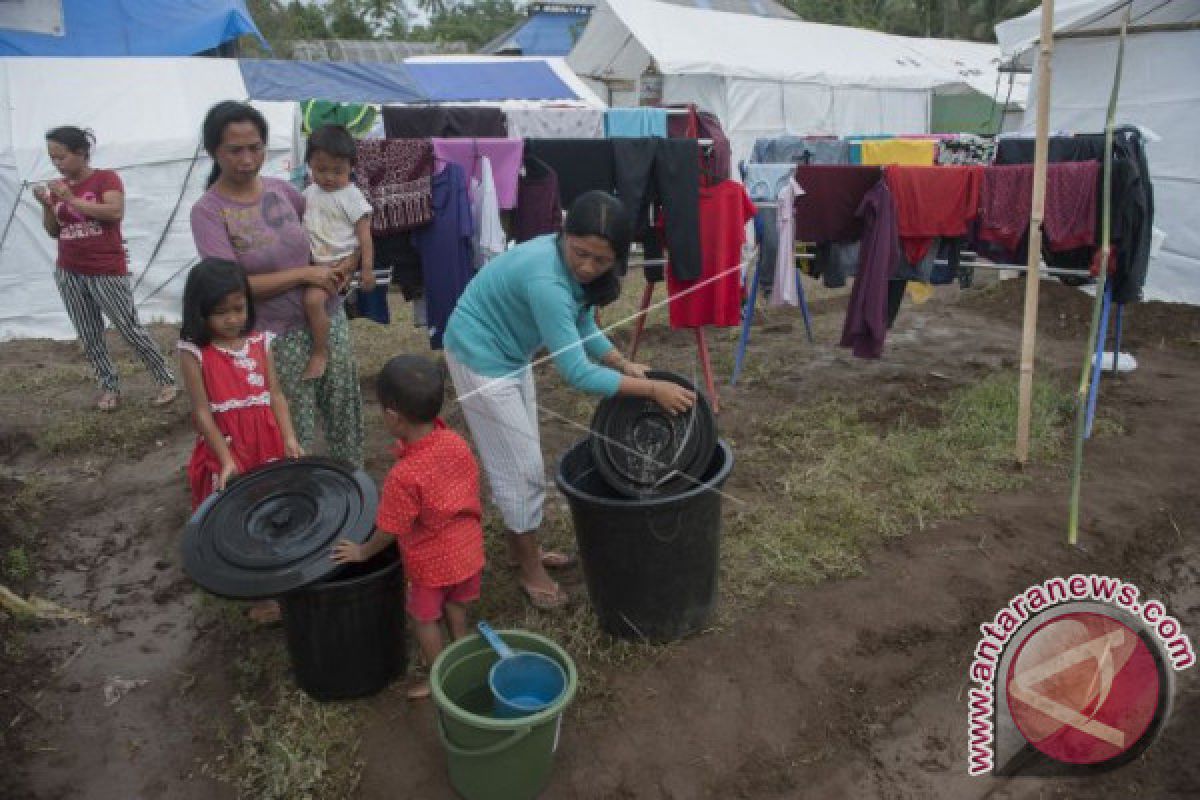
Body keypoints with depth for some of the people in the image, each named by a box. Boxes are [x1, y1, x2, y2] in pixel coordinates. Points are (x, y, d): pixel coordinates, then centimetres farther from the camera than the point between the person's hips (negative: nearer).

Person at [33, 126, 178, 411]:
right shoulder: (58, 187, 9)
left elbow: (116, 211, -23)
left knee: (130, 330, -2)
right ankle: (110, 387, 19)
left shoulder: (106, 178, -7)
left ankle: (166, 381, 8)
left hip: (107, 272, -6)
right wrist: (46, 205, -5)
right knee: (89, 337, 8)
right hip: (68, 273, 6)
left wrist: (71, 199, -20)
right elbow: (54, 231, 12)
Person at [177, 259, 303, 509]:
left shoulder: (260, 342, 2)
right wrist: (227, 460, -14)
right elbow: (202, 412, -10)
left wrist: (289, 438, -10)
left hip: (268, 444, 3)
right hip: (225, 445, -3)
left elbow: (275, 394, 1)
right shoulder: (194, 352, -9)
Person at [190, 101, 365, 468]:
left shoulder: (281, 189, 1)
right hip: (278, 335, -5)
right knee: (295, 429, 4)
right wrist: (305, 274, -16)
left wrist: (348, 262, -3)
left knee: (345, 408, 16)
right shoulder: (208, 211, -12)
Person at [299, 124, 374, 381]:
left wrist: (367, 269, -12)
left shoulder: (351, 197, -8)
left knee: (313, 299, -26)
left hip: (338, 263, -8)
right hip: (312, 262, 8)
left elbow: (364, 235, -8)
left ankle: (320, 353, -11)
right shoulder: (310, 193, 11)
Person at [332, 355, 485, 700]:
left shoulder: (404, 476, -33)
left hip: (431, 561, -6)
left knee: (425, 619, 19)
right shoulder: (457, 443, -16)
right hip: (468, 549, 6)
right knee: (456, 608, 27)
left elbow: (388, 531, -20)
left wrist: (363, 552, -1)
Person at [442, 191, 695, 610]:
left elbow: (584, 327, 5)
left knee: (523, 459, 18)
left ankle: (520, 547, 37)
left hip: (510, 353, 9)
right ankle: (531, 569, 17)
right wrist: (652, 389, -31)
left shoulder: (573, 265, -10)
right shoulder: (546, 280, -37)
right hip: (481, 357, -9)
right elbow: (577, 373, -36)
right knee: (520, 466, -1)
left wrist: (624, 364, -8)